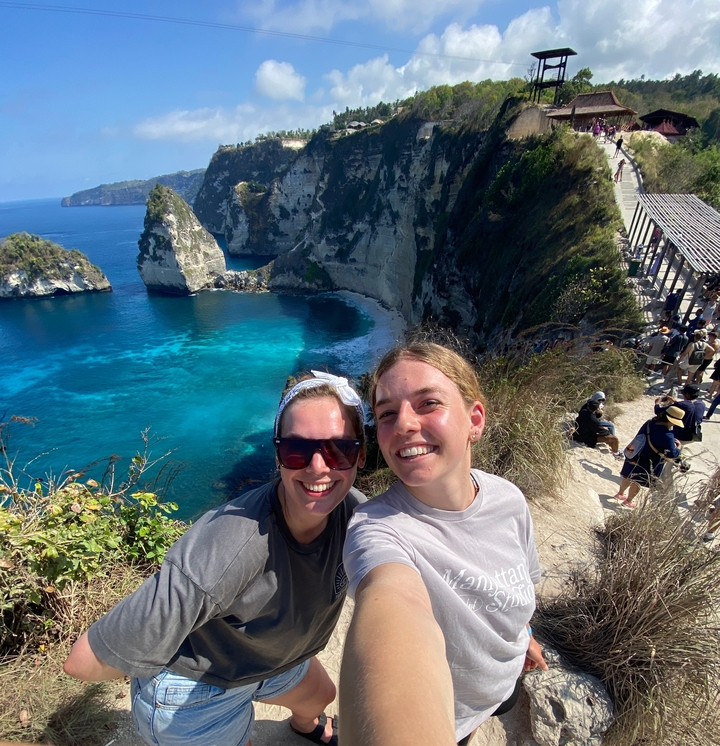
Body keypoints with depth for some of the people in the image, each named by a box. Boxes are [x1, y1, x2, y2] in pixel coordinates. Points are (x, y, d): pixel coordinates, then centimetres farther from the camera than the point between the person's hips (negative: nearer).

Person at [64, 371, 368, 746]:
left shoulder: (353, 510, -25)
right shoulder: (224, 553, -44)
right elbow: (85, 661, -32)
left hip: (272, 656, 7)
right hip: (195, 693, -6)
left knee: (321, 695, 32)